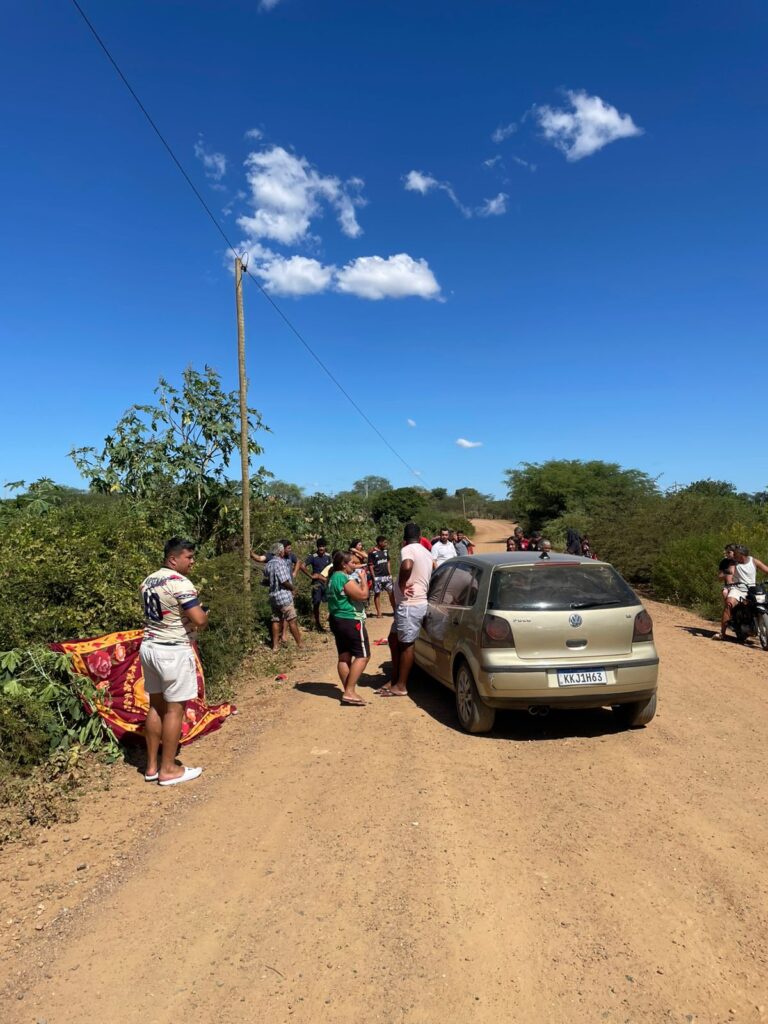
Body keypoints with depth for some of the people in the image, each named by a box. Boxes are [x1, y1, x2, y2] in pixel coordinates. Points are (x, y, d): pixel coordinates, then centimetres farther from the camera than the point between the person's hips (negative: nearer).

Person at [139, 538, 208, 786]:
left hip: (149, 647, 9)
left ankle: (152, 765, 25)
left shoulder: (148, 581, 9)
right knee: (174, 709, 3)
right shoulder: (180, 583, -19)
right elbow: (200, 620, -24)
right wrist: (205, 616, -2)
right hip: (174, 652, -9)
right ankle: (168, 770, 12)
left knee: (156, 705, 16)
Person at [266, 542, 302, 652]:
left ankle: (275, 645, 15)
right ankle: (299, 644, 6)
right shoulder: (280, 563, -18)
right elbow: (284, 581, -20)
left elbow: (267, 577, 18)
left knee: (276, 620, 12)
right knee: (292, 620, 0)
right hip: (284, 596, -8)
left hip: (273, 596, 8)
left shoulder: (269, 564, 8)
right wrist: (293, 587, -5)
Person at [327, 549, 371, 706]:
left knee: (344, 657, 10)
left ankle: (348, 692, 13)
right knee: (362, 655, -5)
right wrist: (364, 579, -7)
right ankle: (349, 692, -10)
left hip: (337, 620, 10)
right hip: (350, 621, -10)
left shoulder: (334, 577, 14)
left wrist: (359, 581, 15)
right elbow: (363, 595, -22)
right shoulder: (346, 579, -19)